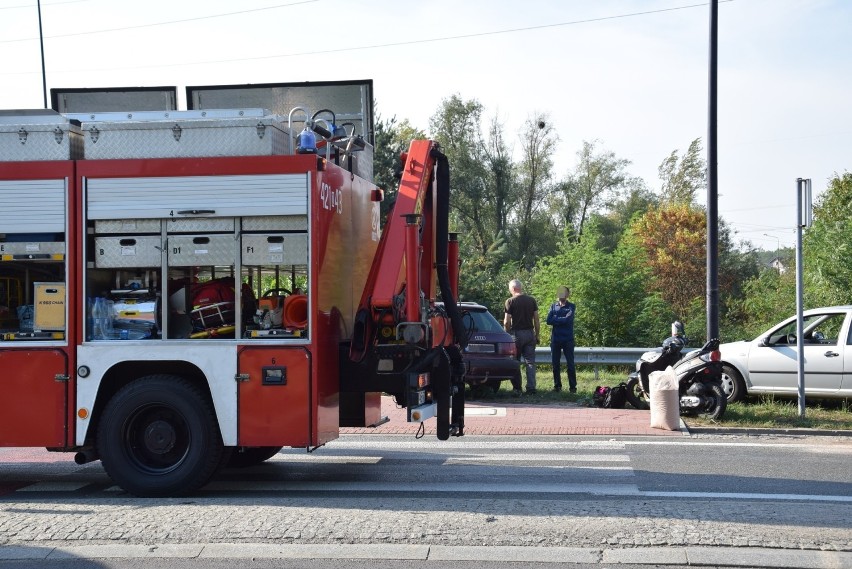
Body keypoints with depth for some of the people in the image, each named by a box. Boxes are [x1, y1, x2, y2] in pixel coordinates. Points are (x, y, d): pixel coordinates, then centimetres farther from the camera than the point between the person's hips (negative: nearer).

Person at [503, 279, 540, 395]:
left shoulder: (510, 301, -6)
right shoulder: (532, 300, 6)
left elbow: (507, 322, -8)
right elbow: (536, 319, 6)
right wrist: (537, 335, 13)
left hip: (516, 333, -4)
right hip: (530, 333, 4)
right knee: (530, 361, 5)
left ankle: (517, 388, 5)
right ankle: (531, 388, 0)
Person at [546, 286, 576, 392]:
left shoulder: (571, 306, 2)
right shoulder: (553, 306, 11)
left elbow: (568, 319, -14)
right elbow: (549, 321, -2)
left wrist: (555, 319, -6)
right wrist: (561, 320, -9)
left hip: (568, 339, -3)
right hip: (555, 339, 3)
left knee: (570, 364, -2)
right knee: (555, 364, 6)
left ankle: (573, 386, 2)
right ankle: (557, 386, 15)